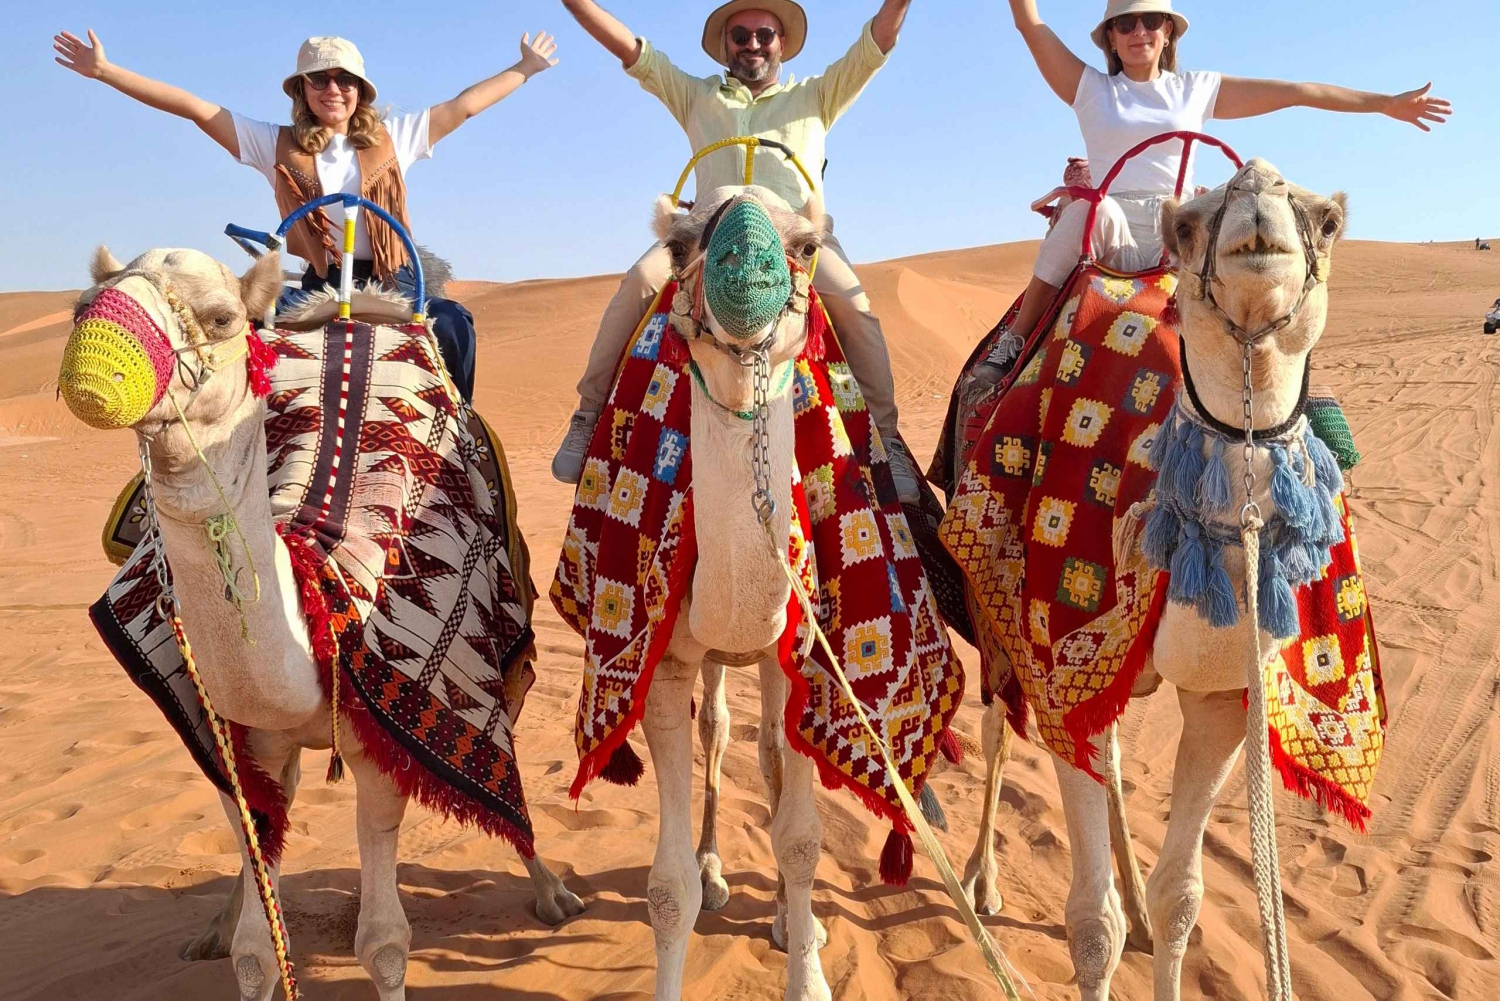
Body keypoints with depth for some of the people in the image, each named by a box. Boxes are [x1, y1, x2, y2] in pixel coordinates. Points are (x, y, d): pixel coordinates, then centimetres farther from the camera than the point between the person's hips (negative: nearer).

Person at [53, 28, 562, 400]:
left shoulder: (393, 138, 12)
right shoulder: (277, 146, 10)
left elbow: (463, 105, 20)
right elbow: (194, 107, 9)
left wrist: (525, 69, 25)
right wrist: (104, 71, 6)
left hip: (394, 280, 0)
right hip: (321, 284, 0)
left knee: (453, 323, -28)